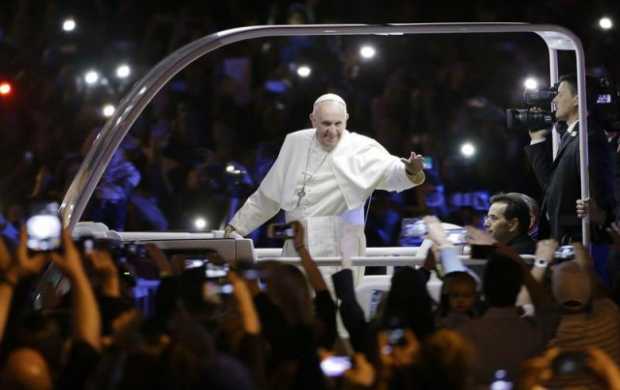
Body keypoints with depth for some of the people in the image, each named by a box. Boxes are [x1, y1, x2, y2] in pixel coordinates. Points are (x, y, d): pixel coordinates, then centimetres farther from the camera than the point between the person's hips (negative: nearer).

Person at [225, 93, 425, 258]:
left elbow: (390, 170, -21)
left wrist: (410, 171, -43)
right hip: (296, 252, 4)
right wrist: (236, 228, 23)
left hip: (338, 253, -4)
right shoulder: (295, 143, 9)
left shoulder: (361, 149, -4)